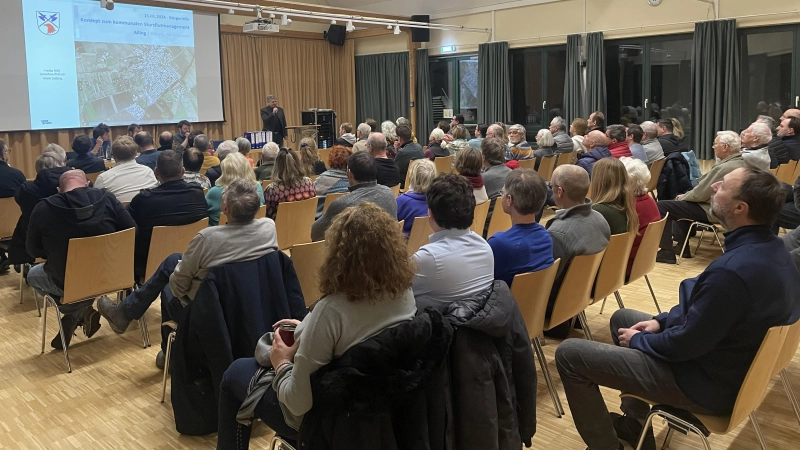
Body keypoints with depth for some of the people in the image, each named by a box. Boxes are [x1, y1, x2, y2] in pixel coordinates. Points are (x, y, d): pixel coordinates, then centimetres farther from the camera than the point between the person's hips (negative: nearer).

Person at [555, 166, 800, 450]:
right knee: (622, 318, 27)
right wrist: (662, 321, 4)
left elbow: (684, 345, -25)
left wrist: (638, 340, -7)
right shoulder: (770, 248, -2)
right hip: (734, 365, 10)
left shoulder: (733, 270, -34)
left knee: (569, 353, -9)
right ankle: (634, 422, 33)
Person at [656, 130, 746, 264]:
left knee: (662, 206, -10)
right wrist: (684, 196, 13)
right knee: (678, 203, 28)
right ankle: (681, 247, 29)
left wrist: (683, 197, 0)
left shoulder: (724, 168, -26)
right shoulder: (741, 162, 4)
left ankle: (666, 253, -6)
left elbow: (699, 194, -20)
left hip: (712, 210, -10)